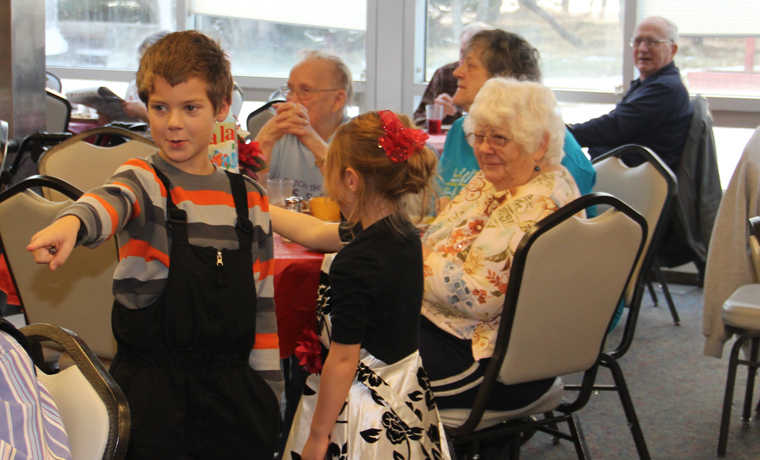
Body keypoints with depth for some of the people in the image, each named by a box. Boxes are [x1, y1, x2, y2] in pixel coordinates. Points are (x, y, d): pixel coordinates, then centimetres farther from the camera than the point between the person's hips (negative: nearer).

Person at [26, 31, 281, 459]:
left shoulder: (250, 198, 8)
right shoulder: (143, 179, -3)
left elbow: (262, 299, 12)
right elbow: (111, 200, -29)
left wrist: (267, 387, 11)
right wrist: (72, 221, -51)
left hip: (232, 382, 4)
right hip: (154, 384, -3)